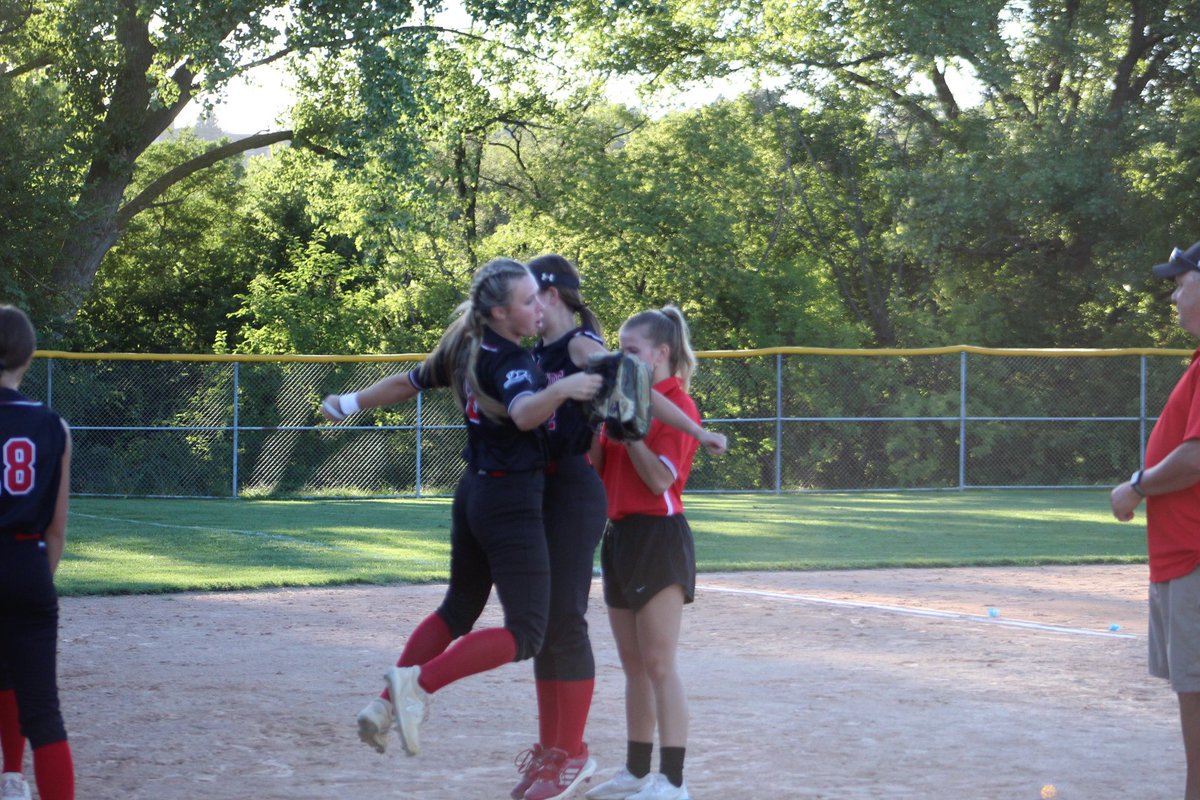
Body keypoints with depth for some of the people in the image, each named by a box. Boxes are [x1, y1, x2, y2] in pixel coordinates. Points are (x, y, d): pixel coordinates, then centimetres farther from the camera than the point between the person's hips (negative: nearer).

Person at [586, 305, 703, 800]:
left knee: (658, 664, -10)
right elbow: (595, 468, 12)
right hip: (619, 535, 8)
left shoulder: (678, 405, -9)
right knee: (633, 665, 13)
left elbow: (660, 478, -19)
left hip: (658, 536, -8)